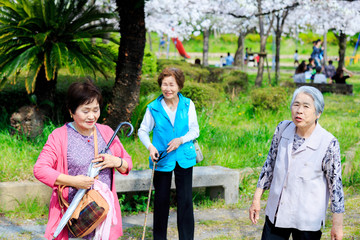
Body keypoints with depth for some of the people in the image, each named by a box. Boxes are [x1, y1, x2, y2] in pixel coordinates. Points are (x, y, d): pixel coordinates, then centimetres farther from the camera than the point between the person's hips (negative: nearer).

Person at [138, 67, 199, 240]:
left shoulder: (188, 105, -3)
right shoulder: (153, 108, -5)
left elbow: (194, 130, 1)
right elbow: (143, 130, 3)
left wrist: (181, 140, -17)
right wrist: (150, 146, -14)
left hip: (184, 159, 0)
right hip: (162, 160, 0)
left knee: (185, 201, 1)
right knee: (161, 200, 10)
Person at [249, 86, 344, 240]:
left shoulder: (328, 144, -16)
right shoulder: (282, 129, -4)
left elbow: (335, 184, -9)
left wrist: (337, 224, -6)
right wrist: (256, 199, 9)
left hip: (307, 220, -4)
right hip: (276, 214, 4)